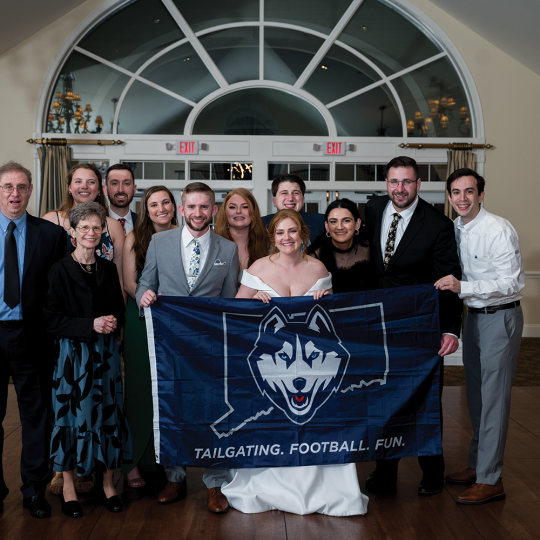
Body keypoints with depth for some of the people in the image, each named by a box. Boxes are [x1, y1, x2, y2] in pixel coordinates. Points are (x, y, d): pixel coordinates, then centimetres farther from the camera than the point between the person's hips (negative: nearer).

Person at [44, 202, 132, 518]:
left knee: (108, 414, 7)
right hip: (73, 353, -4)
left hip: (106, 354, 4)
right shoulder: (60, 270, -5)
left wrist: (113, 323, -7)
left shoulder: (108, 269, 8)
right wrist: (91, 325, -19)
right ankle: (69, 488, 16)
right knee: (73, 416, 2)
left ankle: (109, 483, 19)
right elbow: (53, 320, -9)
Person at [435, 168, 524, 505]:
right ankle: (477, 465, 29)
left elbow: (511, 283, -23)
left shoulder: (500, 230, -18)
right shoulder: (453, 229, 4)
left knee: (494, 397, -4)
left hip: (500, 317, -8)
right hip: (473, 316, 8)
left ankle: (490, 480, 3)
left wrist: (462, 287, -29)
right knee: (476, 394, 15)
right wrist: (449, 284, -2)